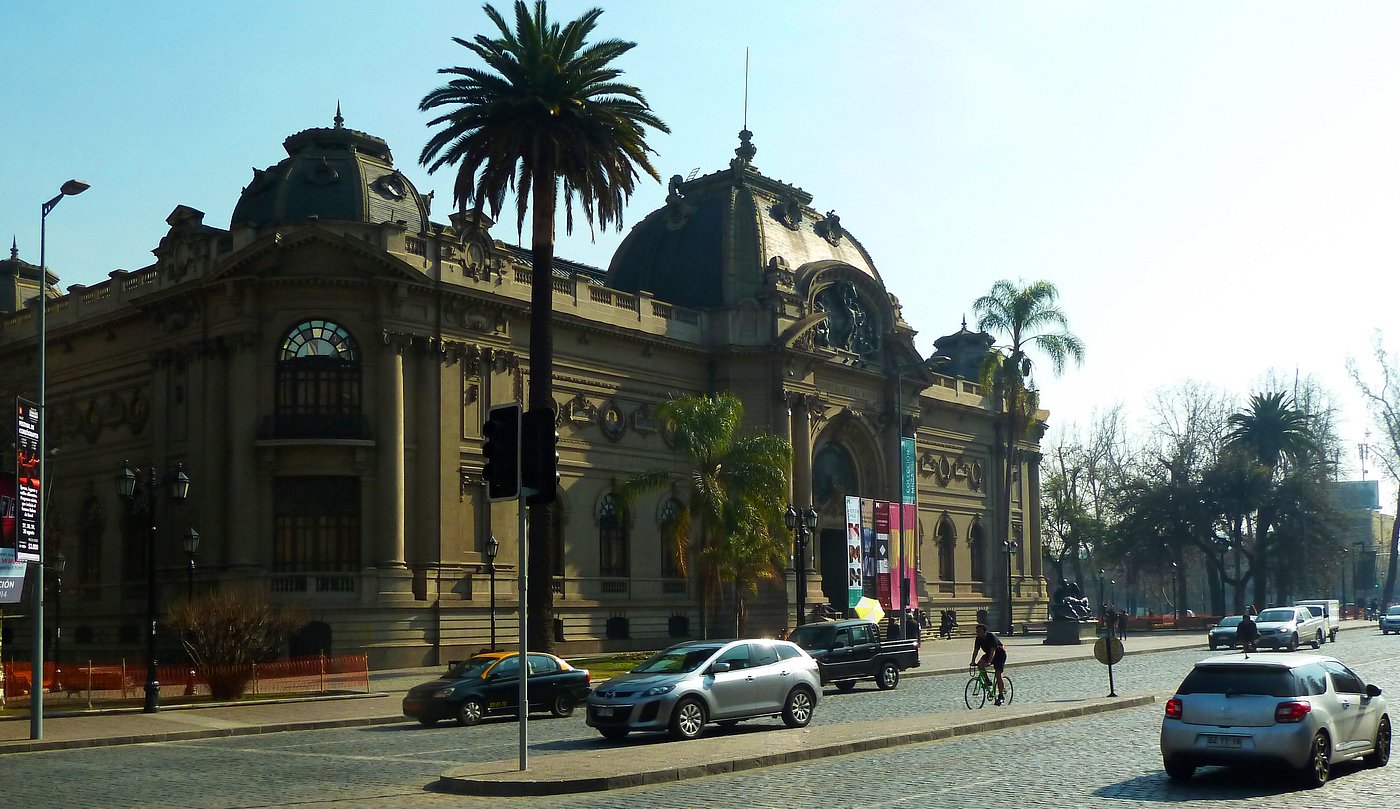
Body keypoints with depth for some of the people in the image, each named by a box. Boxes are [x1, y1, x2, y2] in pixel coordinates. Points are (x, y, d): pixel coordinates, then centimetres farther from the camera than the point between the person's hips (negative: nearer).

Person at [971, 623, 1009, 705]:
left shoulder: (992, 637, -28)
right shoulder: (978, 639, -9)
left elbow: (993, 651, -36)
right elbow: (976, 650, -10)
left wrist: (989, 662, -47)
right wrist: (973, 661, -25)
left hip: (1000, 654, -6)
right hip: (988, 654, 6)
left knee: (998, 675, -12)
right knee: (980, 664, -22)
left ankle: (1000, 696, -5)